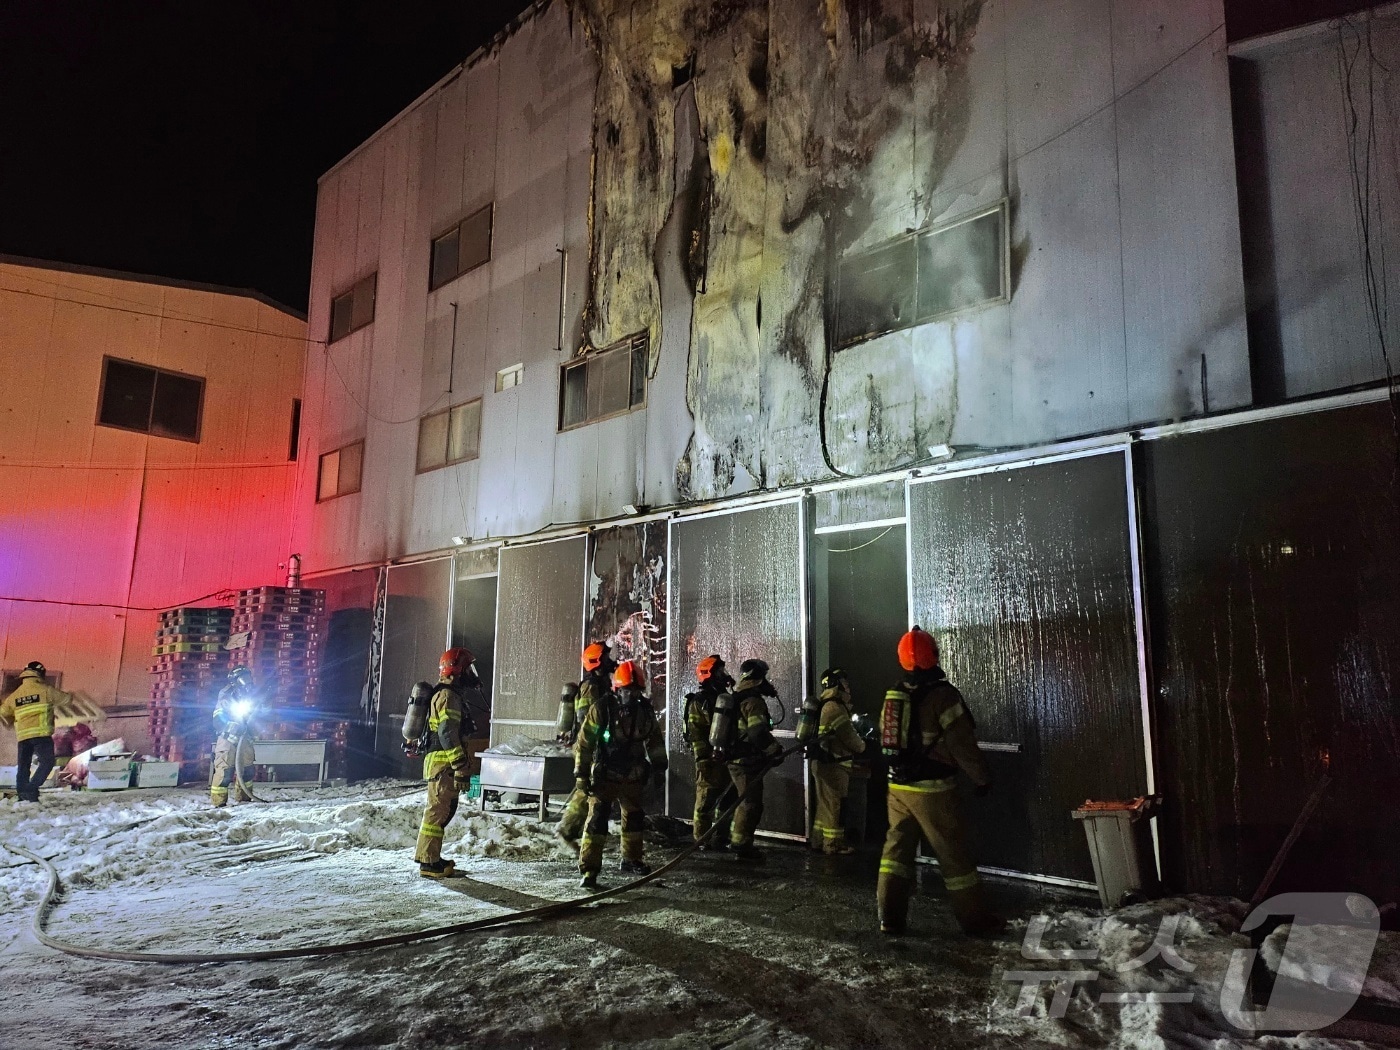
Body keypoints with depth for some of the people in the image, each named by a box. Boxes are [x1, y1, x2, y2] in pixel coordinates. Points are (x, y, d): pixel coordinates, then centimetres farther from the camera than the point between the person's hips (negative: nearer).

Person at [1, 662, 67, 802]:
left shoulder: (15, 695, 17)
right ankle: (31, 789, -21)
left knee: (23, 766, 12)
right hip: (41, 734, -6)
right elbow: (64, 698, 10)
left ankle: (22, 795, 10)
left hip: (22, 736, 6)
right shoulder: (44, 689, 0)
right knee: (47, 762, -7)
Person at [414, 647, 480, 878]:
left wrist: (461, 766, 26)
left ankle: (431, 857, 23)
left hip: (443, 765, 11)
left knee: (442, 810, 15)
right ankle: (429, 863, -3)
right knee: (438, 811, -7)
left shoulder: (450, 695, 19)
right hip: (444, 764, -11)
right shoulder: (448, 697, -14)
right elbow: (449, 735, -22)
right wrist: (461, 768, -23)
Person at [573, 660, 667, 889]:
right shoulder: (601, 708, -16)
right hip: (604, 775, -5)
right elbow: (584, 742, -13)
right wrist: (581, 773, -13)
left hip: (632, 776, 5)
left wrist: (658, 768, 10)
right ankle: (588, 870, -7)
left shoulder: (645, 709, -1)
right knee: (597, 820, -10)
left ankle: (631, 860, 36)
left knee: (634, 818, 17)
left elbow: (655, 740, 12)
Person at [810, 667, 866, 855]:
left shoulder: (823, 705, 13)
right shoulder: (835, 708, -19)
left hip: (822, 762, 10)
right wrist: (862, 746, 4)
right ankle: (833, 844, 7)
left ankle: (819, 839, 24)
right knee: (834, 804, -1)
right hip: (833, 764, -10)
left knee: (826, 803, 17)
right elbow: (849, 737, -16)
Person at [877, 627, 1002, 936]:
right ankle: (974, 919, 14)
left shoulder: (893, 695, 7)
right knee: (953, 853, 4)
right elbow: (963, 744, -14)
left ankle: (890, 917, 12)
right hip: (932, 789, -6)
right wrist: (982, 778, -1)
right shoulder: (942, 694, -15)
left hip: (898, 786, 6)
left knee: (897, 847, 11)